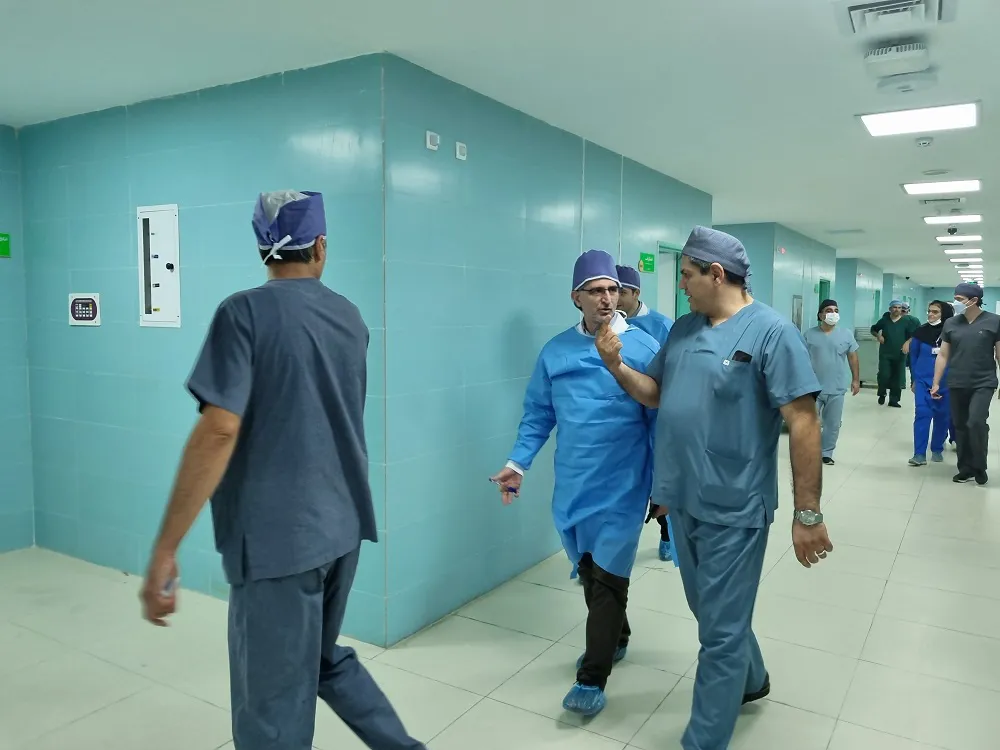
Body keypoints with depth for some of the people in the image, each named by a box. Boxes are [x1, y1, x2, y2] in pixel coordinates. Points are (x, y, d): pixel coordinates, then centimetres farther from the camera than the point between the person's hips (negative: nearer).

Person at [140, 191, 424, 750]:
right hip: (343, 524, 7)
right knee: (326, 658, 27)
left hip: (279, 537, -6)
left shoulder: (246, 312, -12)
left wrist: (165, 550, -17)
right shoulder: (350, 317, 7)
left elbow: (219, 430, -20)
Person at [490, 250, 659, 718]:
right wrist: (518, 463, -4)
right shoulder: (555, 352, 1)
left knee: (608, 577, -1)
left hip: (622, 486, -4)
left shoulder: (644, 348, -8)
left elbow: (660, 419, -5)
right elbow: (538, 415, 6)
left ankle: (592, 679, 10)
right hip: (572, 485, 4)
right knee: (589, 572, 18)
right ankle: (615, 638, 42)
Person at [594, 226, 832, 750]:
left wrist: (808, 515, -17)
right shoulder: (682, 329, 6)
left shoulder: (771, 331, -15)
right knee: (712, 612, 25)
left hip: (733, 509, -7)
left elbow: (803, 424, -17)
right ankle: (751, 680, 51)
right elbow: (654, 394, 15)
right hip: (683, 501, 8)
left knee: (721, 633, 4)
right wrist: (617, 366, -4)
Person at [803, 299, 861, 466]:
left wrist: (856, 379, 5)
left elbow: (853, 357, 7)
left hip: (836, 389, 2)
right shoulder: (810, 334, -2)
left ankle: (827, 453, 23)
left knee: (833, 424, 10)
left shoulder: (846, 334, 2)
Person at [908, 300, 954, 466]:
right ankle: (919, 454, -10)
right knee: (922, 414, -9)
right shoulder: (921, 331, 1)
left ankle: (937, 450, 24)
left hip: (945, 382, 0)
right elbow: (913, 356, 8)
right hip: (923, 379, 0)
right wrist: (913, 380, 10)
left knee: (942, 416, 8)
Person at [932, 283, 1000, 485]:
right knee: (961, 427, 8)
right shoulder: (951, 323, 5)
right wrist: (936, 383, 6)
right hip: (956, 385, 3)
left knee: (976, 423, -16)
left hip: (983, 383, -3)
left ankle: (980, 467, 3)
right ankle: (966, 468, 20)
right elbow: (943, 355, 8)